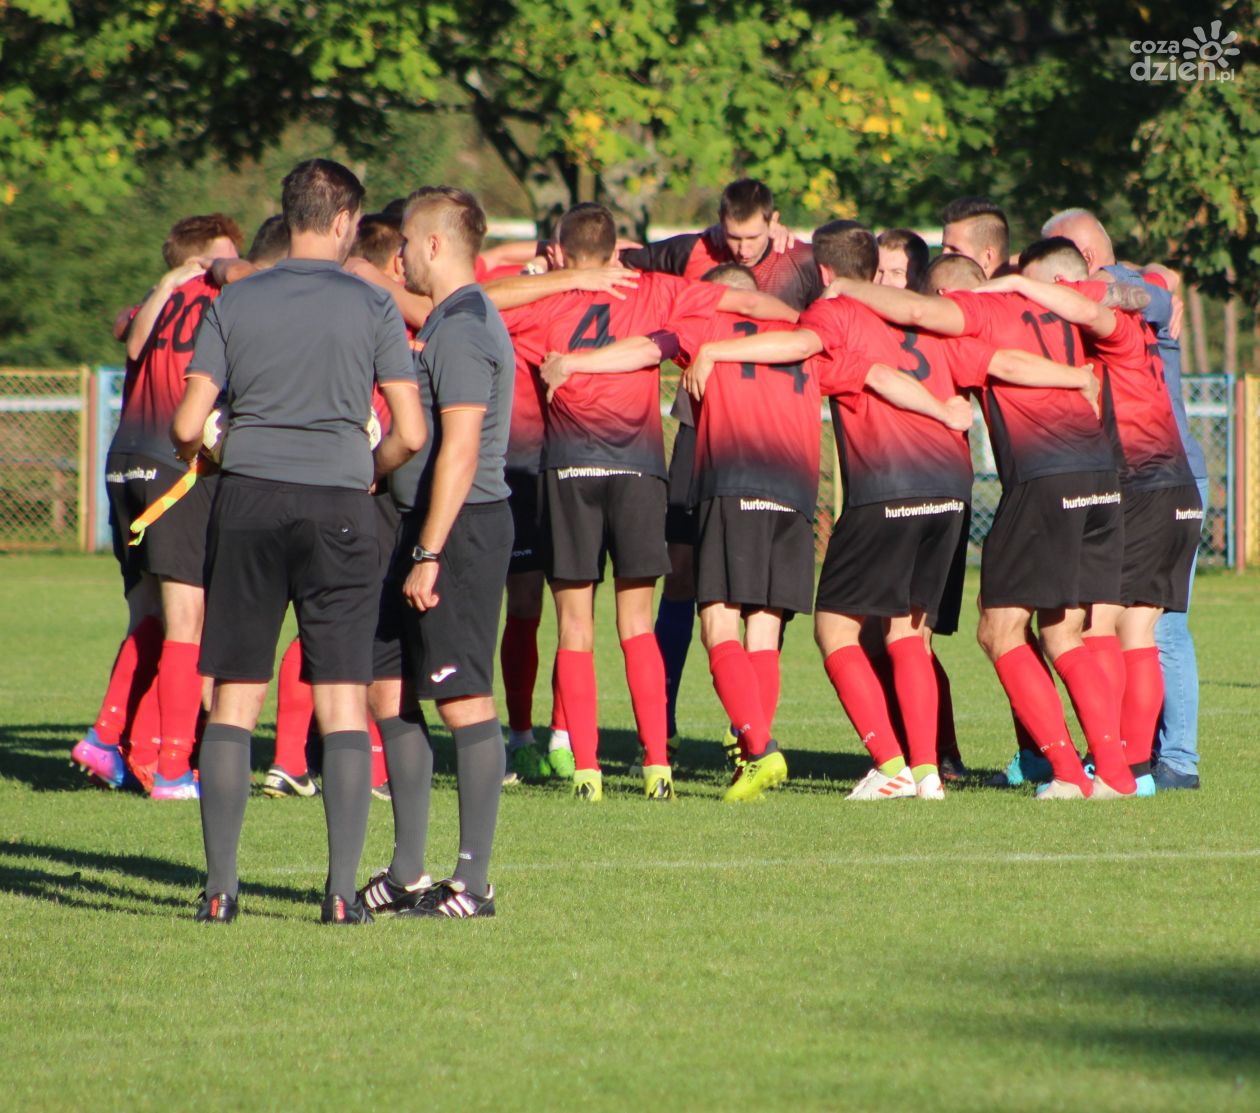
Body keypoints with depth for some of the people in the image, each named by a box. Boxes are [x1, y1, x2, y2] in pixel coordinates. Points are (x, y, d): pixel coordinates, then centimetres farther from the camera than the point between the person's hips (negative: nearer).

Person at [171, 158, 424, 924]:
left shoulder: (235, 303, 4)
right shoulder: (372, 307, 0)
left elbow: (187, 427, 1)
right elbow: (411, 434, -3)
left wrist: (196, 457, 24)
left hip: (248, 504, 2)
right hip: (338, 508, -2)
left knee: (234, 701, 6)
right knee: (344, 702, 1)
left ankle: (220, 887, 4)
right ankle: (343, 889, -5)